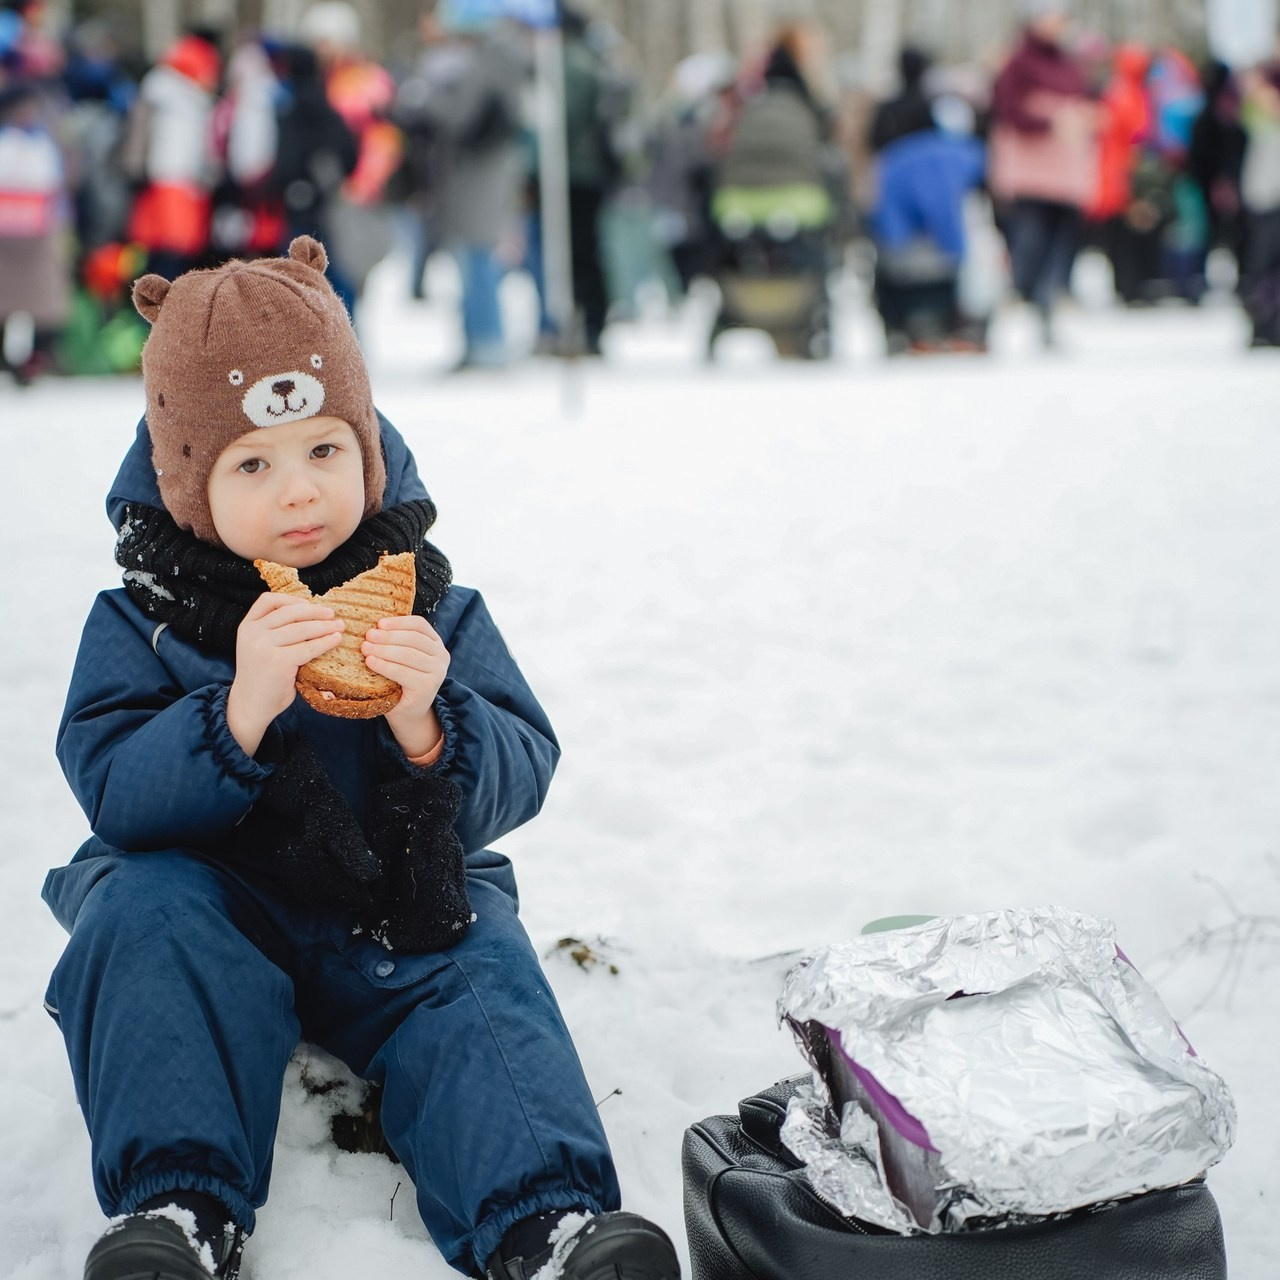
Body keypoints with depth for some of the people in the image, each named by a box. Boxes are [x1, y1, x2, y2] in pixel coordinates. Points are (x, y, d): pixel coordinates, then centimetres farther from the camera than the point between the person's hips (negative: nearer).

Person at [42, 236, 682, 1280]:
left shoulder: (429, 606, -1)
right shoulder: (142, 621, -4)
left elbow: (520, 777, -8)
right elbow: (113, 792, -17)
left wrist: (429, 731, -31)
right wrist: (239, 712, -34)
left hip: (401, 917, 1)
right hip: (213, 900, 0)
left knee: (481, 979, -27)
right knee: (143, 912, -30)